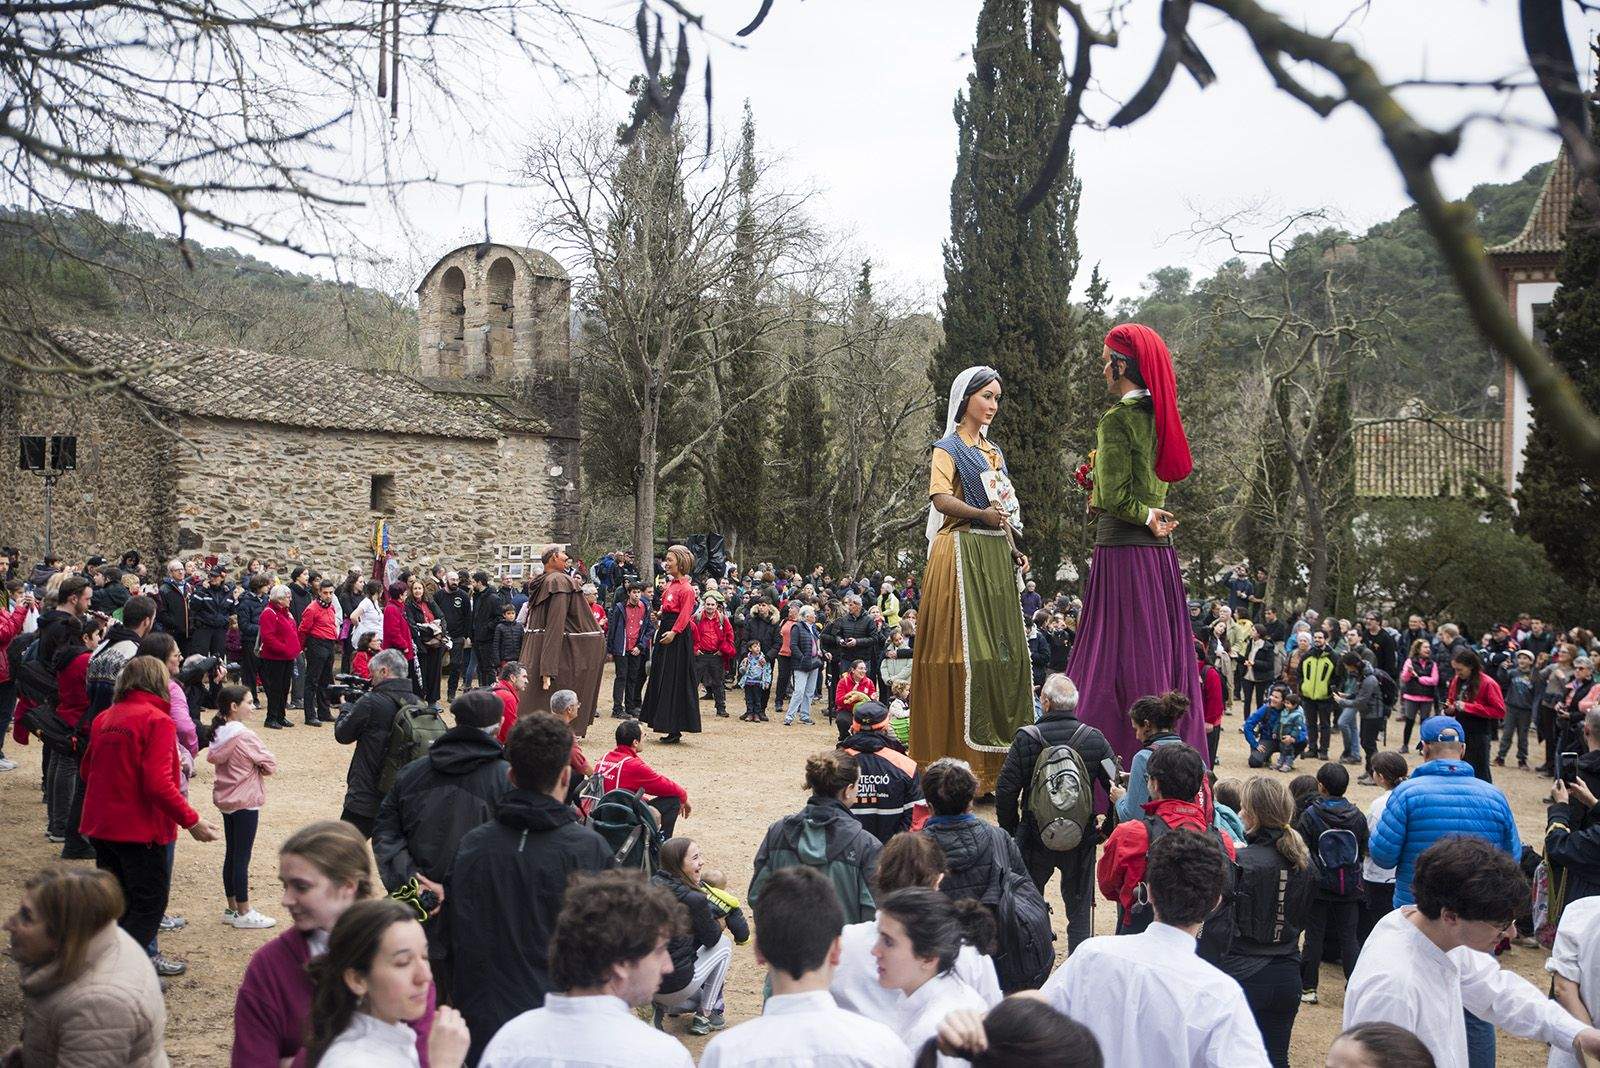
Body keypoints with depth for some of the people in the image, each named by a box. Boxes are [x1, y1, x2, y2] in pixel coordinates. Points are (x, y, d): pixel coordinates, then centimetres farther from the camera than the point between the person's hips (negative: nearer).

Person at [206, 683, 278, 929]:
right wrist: (257, 767, 2)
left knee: (231, 854, 15)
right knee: (242, 857, -1)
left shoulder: (219, 733, 4)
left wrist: (244, 768, 2)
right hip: (245, 802, -8)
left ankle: (232, 909, 23)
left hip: (225, 799, 9)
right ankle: (243, 914, 6)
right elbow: (270, 764, -17)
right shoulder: (244, 736, -20)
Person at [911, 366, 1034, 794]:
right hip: (962, 553, -8)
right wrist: (982, 514, -30)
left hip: (996, 555, 8)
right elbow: (940, 498, -17)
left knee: (1004, 650, 5)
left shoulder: (994, 451, 21)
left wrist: (1013, 549, 13)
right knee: (965, 650, -11)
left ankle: (994, 760, 10)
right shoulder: (949, 447, -1)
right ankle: (960, 759, -9)